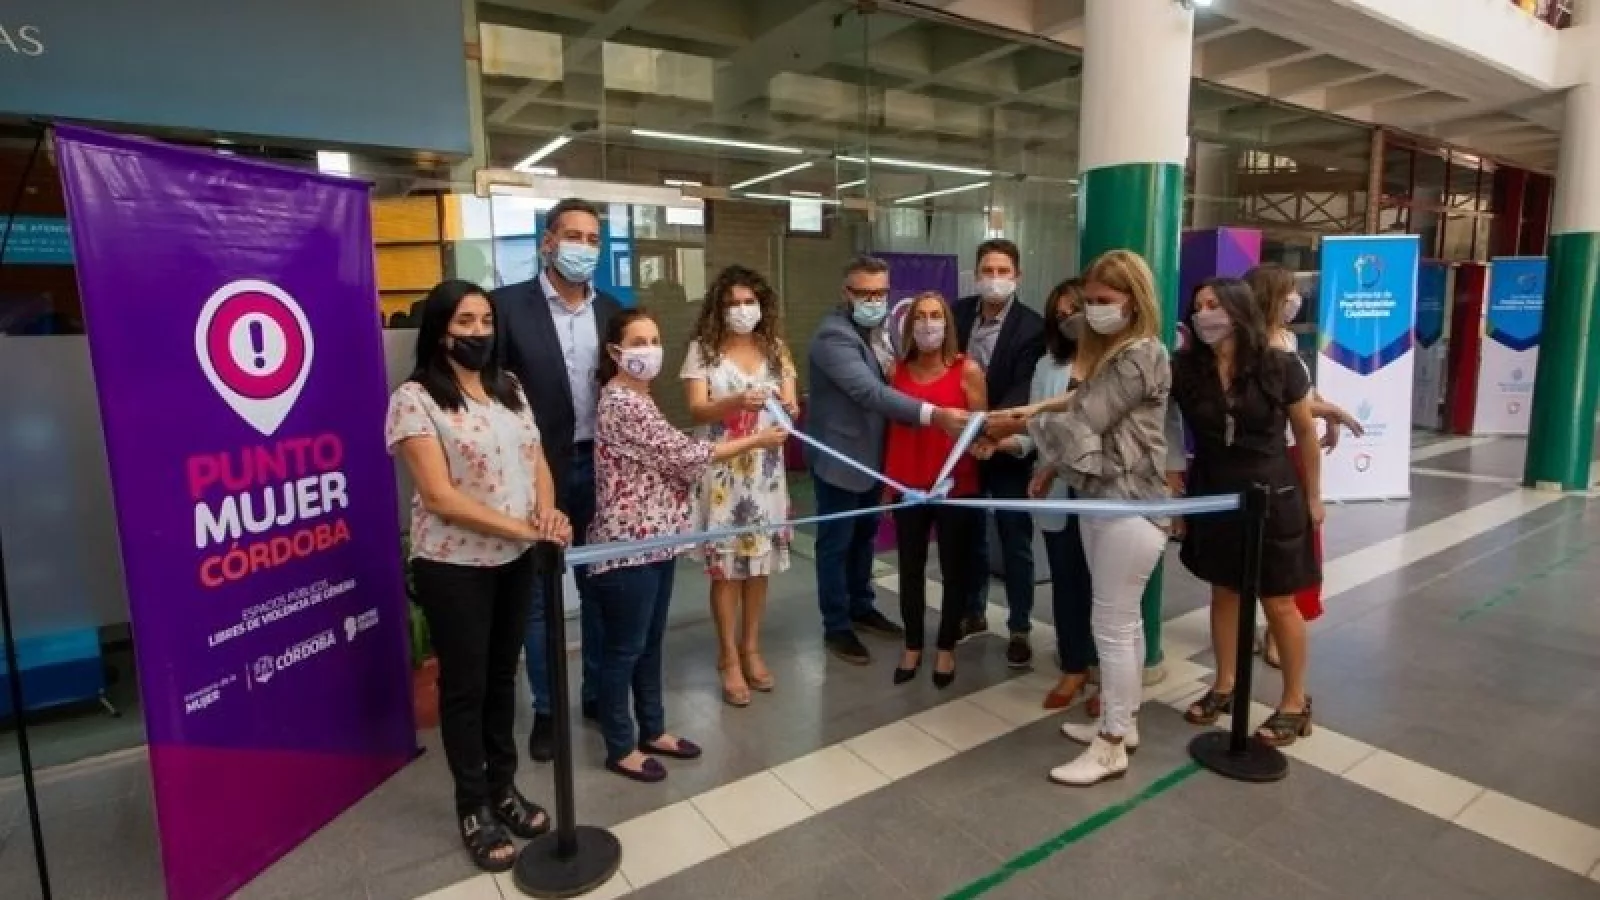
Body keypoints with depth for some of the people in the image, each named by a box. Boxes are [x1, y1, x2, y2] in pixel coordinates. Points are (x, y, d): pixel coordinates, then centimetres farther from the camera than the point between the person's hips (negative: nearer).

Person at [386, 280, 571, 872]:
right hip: (453, 567, -5)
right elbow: (441, 496, -20)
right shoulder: (415, 399, -13)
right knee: (464, 685, 9)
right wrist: (525, 527, -25)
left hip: (514, 560, 6)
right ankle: (473, 809, 27)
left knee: (502, 676, 18)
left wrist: (547, 513, -15)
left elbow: (537, 462, 6)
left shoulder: (509, 388, 7)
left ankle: (503, 788, 35)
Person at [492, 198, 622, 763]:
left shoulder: (612, 309, 6)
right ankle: (546, 710, 25)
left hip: (599, 467, 4)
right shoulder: (509, 304, -7)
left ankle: (599, 693, 32)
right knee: (538, 595, 10)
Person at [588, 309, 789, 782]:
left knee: (651, 641, 19)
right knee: (624, 648, 5)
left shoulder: (640, 397, 11)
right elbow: (683, 455, -19)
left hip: (655, 539, 9)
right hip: (627, 544, -9)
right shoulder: (621, 404, -19)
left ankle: (653, 730, 33)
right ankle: (620, 747, 20)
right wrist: (755, 440, -12)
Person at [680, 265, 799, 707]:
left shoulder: (775, 348, 7)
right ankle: (729, 658, 14)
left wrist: (790, 410, -23)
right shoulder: (703, 348, -2)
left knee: (759, 558, 10)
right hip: (723, 470, -3)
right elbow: (697, 409, -12)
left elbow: (790, 403, 2)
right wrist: (736, 402, -31)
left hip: (766, 468, 3)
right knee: (725, 562, 0)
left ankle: (751, 648, 25)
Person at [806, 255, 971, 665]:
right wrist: (934, 414, -40)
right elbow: (870, 391, -33)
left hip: (872, 453, 9)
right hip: (840, 455, -9)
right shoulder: (833, 335, -22)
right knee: (836, 543, 5)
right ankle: (836, 626, 18)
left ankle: (861, 607, 38)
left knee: (864, 535, 21)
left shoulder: (877, 330, 7)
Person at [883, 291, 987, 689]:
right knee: (910, 569, 11)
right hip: (909, 486, 3)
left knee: (954, 570, 9)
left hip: (956, 486, -2)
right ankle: (912, 646, 27)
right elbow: (893, 429, 9)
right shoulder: (897, 372, 4)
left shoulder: (968, 370, -5)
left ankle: (946, 648, 26)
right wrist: (887, 482, 9)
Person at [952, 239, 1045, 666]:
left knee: (1015, 543, 8)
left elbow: (1022, 391, -22)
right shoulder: (959, 313, 1)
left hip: (1006, 450, -4)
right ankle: (973, 612, 36)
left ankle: (1019, 629, 23)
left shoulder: (1032, 327, -14)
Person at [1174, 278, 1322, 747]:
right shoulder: (1184, 369, -10)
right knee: (1223, 592, 16)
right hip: (1213, 496, 3)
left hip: (1272, 497, -2)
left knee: (1279, 602, 8)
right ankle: (1224, 685, 33)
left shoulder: (1280, 367, -13)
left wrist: (1313, 496, 4)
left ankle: (1296, 701, 26)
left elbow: (1305, 432, -2)